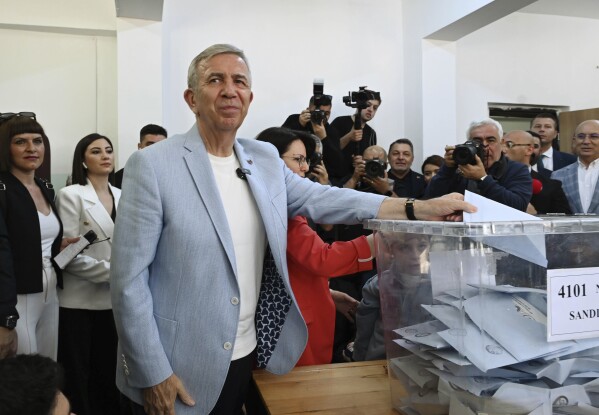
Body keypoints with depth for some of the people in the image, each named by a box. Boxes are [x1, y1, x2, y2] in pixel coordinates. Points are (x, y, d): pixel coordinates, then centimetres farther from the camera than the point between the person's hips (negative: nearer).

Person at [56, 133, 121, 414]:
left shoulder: (122, 196, 8)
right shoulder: (71, 195, -7)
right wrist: (112, 272, -18)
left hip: (114, 299, 5)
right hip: (80, 302, -4)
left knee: (108, 371, 14)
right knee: (78, 375, 7)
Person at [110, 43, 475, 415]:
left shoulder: (266, 158, 4)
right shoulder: (153, 165, -15)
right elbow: (129, 277, -14)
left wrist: (421, 209, -7)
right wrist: (152, 373, -15)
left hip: (246, 357, 5)